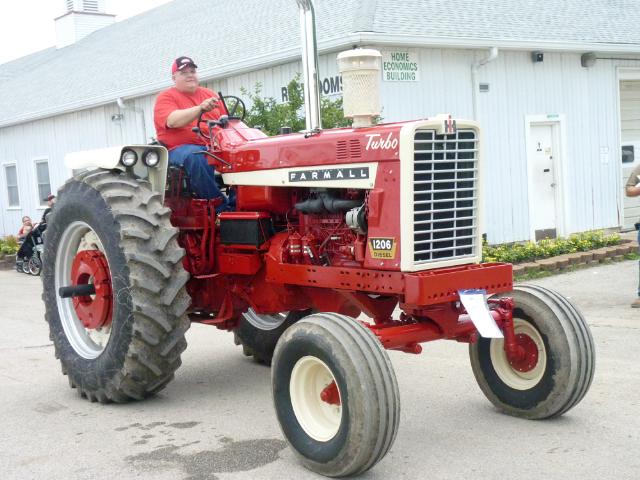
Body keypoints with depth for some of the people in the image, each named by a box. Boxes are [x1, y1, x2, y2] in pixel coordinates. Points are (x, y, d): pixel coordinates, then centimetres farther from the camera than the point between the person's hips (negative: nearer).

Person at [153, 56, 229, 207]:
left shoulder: (209, 94, 23)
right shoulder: (166, 97, 5)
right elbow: (172, 121, -16)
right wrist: (200, 108, -30)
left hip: (213, 147, 5)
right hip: (180, 150, -4)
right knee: (196, 157, -39)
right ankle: (220, 206, -34)